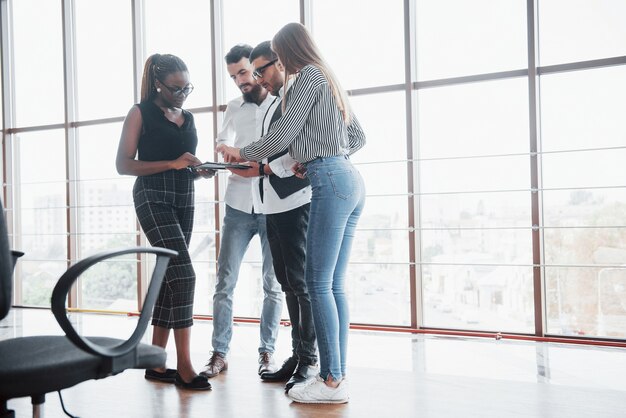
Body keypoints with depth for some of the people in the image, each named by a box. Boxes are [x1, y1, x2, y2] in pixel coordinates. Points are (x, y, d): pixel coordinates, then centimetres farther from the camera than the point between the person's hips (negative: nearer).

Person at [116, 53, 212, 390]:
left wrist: (202, 169, 2)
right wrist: (172, 163, -18)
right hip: (153, 197, -7)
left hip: (184, 200, 7)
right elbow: (123, 164, -8)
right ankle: (183, 366, -13)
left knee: (168, 277, 7)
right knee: (183, 274, -17)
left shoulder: (188, 118, 17)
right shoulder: (141, 113, -2)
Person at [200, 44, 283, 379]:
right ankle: (219, 353, 7)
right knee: (225, 281, -1)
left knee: (273, 284, 3)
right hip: (238, 205, 2)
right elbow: (224, 143, 1)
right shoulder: (234, 108, 14)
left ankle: (267, 351, 14)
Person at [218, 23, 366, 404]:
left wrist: (243, 154, 7)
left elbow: (283, 134, -8)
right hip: (350, 180, 10)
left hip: (330, 182, -10)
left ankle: (333, 381, -7)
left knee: (319, 283, -8)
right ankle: (336, 375, 8)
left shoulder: (309, 76, -2)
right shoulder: (330, 80, 25)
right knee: (334, 285, 7)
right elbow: (358, 137, 27)